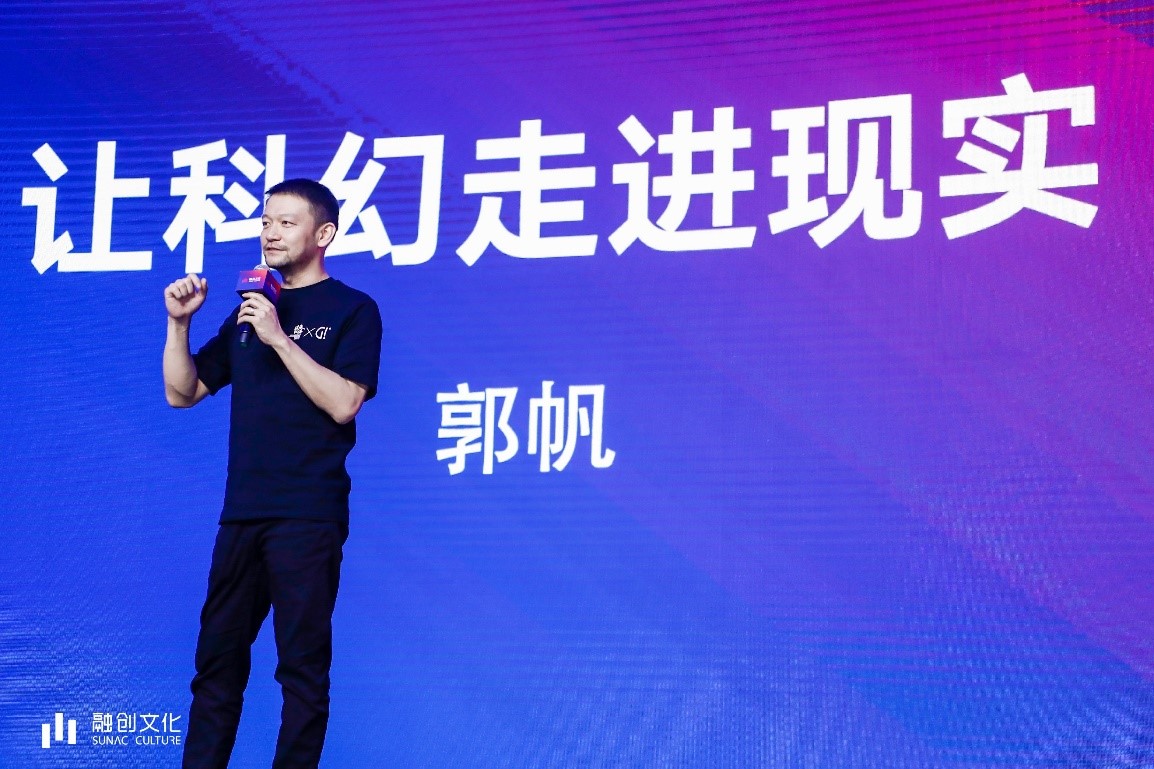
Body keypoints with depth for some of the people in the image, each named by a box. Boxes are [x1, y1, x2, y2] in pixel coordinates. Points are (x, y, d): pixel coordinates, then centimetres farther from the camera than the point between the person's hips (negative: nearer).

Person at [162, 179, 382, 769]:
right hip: (242, 513, 6)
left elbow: (344, 403, -14)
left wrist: (280, 337, -17)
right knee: (217, 658, 10)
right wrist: (179, 322, 1)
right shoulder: (250, 309, 17)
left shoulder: (352, 310, 0)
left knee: (302, 664, -1)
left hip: (308, 516, -6)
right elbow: (182, 392, 15)